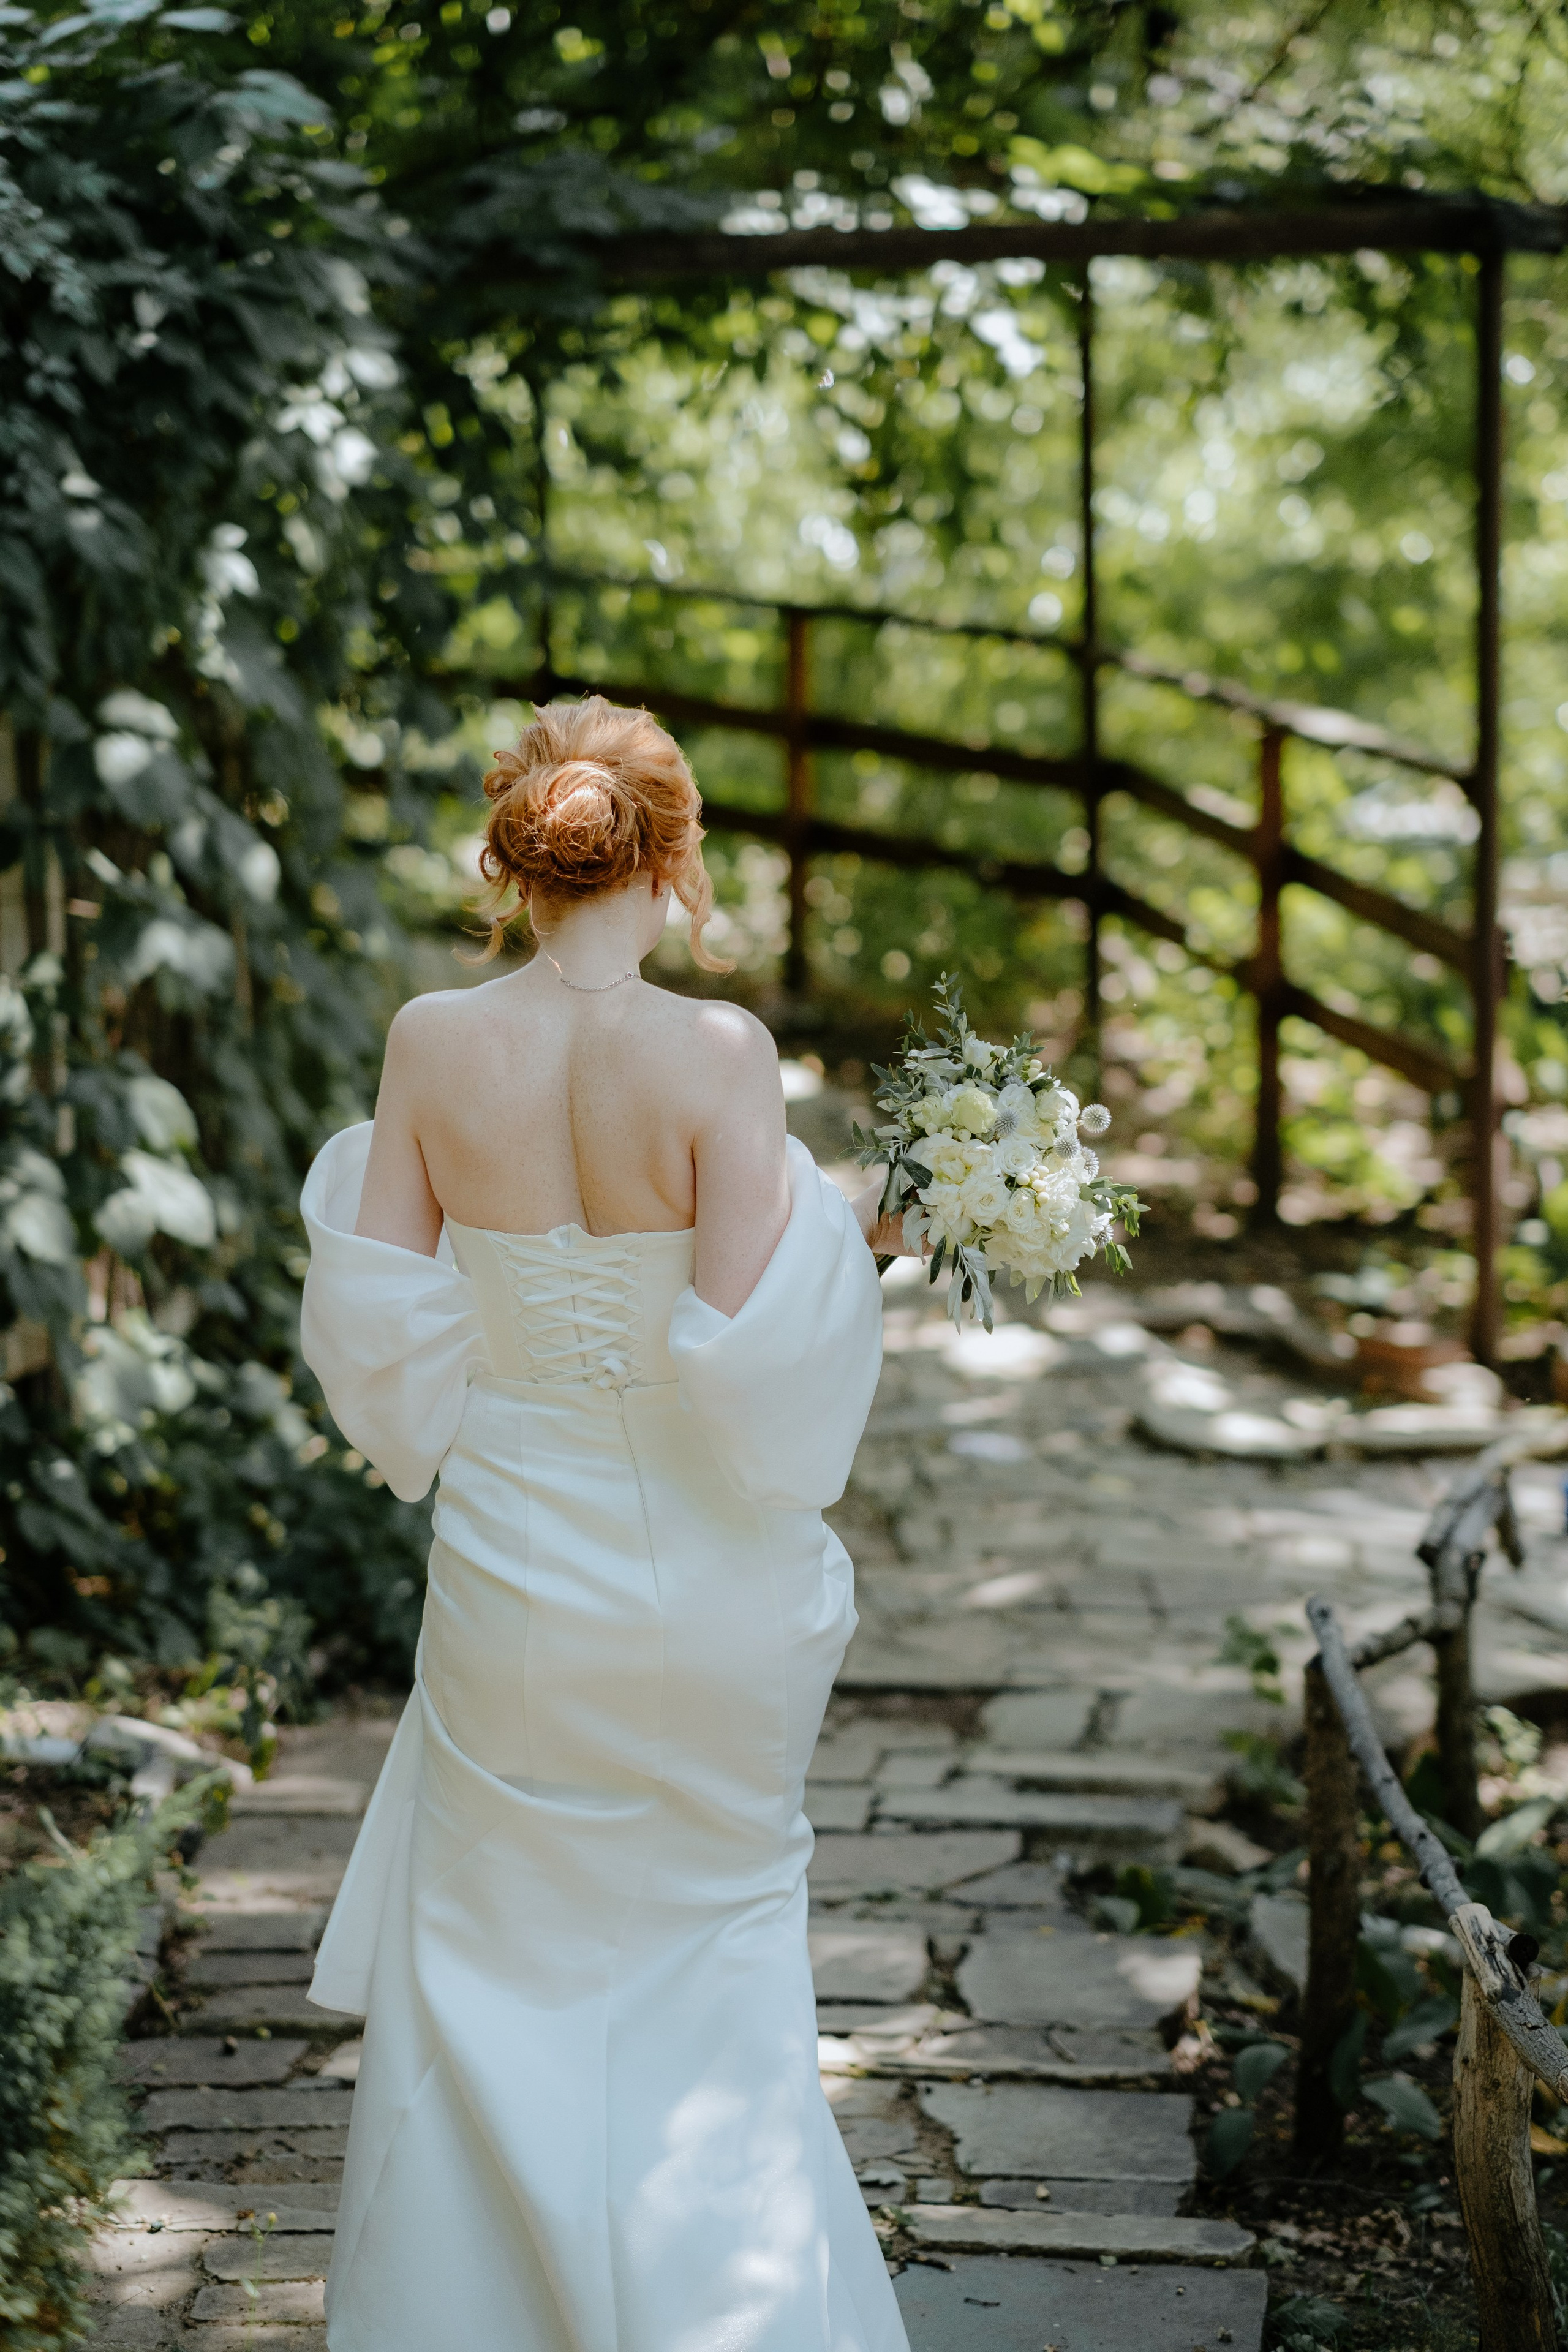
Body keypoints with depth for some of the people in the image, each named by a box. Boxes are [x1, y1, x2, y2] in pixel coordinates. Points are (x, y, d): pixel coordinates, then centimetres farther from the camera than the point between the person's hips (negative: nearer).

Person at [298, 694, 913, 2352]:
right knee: (712, 1973, 19)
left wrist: (357, 1166, 13)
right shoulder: (718, 1051, -18)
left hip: (511, 1578, 2)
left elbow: (379, 1329, -4)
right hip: (707, 1594, -2)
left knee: (492, 1989, 19)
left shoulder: (433, 1046, -9)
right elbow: (745, 1353, -21)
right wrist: (845, 1233, -4)